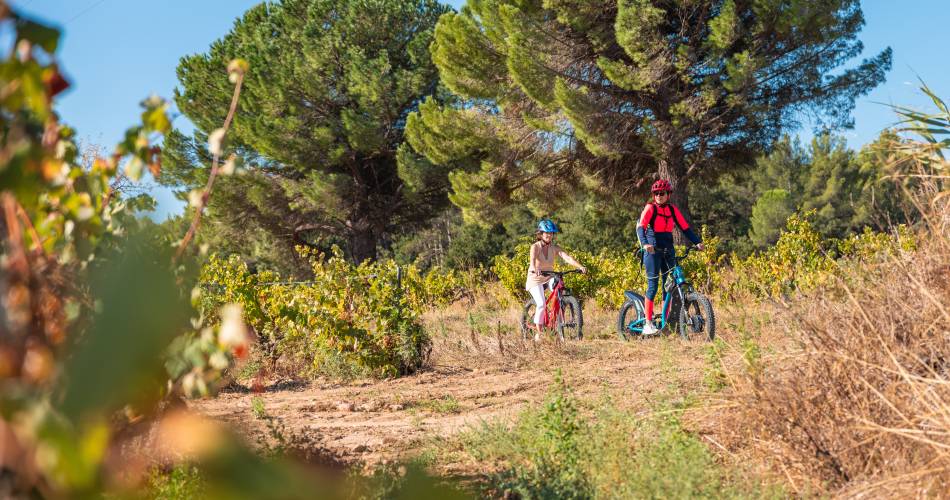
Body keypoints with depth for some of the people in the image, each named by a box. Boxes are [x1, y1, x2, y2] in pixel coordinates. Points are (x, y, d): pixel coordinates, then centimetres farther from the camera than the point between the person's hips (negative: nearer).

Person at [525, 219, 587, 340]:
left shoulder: (554, 248, -3)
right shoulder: (535, 246, -13)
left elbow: (567, 258, -17)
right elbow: (532, 259, -34)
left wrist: (580, 267, -34)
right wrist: (535, 269, -56)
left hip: (549, 278, 4)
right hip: (535, 279, -4)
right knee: (541, 304, -21)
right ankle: (538, 334, -7)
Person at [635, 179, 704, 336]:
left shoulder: (673, 209, 9)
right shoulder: (650, 208, -4)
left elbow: (685, 228, 8)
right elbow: (640, 227, -17)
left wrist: (697, 242, -4)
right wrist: (645, 244, -34)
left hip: (668, 250, 5)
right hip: (653, 250, -5)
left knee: (669, 285, 3)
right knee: (653, 285, -8)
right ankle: (648, 323, -6)